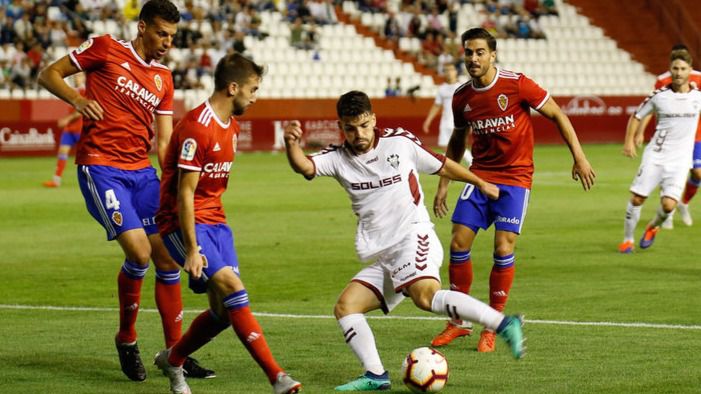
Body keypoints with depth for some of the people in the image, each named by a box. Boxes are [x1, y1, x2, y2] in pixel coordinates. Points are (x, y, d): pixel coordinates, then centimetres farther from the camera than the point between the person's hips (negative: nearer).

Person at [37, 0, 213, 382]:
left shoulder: (163, 78, 15)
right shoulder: (105, 49, -1)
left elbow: (164, 142, 14)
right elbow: (49, 74, 3)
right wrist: (77, 99, -15)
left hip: (141, 171, 6)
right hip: (100, 167, -6)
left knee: (168, 258, 3)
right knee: (139, 251, -18)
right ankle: (126, 339, 4)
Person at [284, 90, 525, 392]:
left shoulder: (400, 141, 1)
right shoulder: (337, 158, 6)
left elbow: (440, 165, 16)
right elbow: (303, 166, -14)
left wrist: (480, 183, 27)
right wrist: (291, 144, -37)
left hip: (413, 238, -6)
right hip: (381, 259, 6)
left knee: (426, 296, -32)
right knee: (345, 307, -5)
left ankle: (504, 325, -38)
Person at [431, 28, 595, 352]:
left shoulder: (517, 85, -13)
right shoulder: (462, 97, 1)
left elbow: (557, 115, -4)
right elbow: (457, 141, 18)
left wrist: (579, 158, -7)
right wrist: (443, 185, 16)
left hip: (515, 177, -4)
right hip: (480, 176, 4)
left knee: (503, 248, -11)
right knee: (459, 243, -4)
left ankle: (491, 327, 2)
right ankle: (459, 322, 11)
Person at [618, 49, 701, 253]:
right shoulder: (659, 96, -3)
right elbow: (637, 116, 9)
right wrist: (629, 141, -4)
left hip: (679, 160, 0)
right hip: (655, 155, 0)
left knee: (668, 204, -14)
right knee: (637, 199, -5)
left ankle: (653, 227, 19)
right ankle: (627, 240, 16)